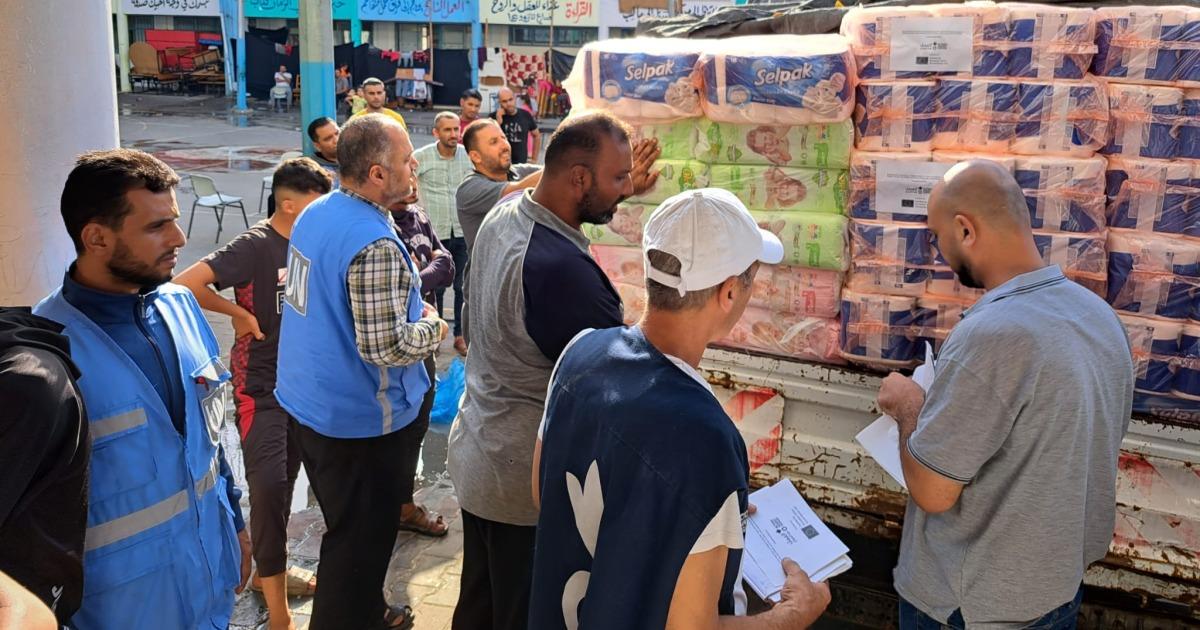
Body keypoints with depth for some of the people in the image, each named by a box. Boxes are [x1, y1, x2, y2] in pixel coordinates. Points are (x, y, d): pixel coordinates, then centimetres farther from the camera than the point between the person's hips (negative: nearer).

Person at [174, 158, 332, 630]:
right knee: (268, 483, -10)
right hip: (259, 383, -7)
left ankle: (270, 569, 35)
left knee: (286, 479, 17)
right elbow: (186, 284, -26)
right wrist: (239, 313, -16)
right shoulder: (255, 245, -18)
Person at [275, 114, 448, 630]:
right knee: (362, 539, 9)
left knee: (349, 525, 27)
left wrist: (410, 306, 10)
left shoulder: (315, 214, 3)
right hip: (359, 420, -9)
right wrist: (433, 326, -10)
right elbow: (385, 348, -29)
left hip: (309, 404, 10)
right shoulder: (375, 245, -27)